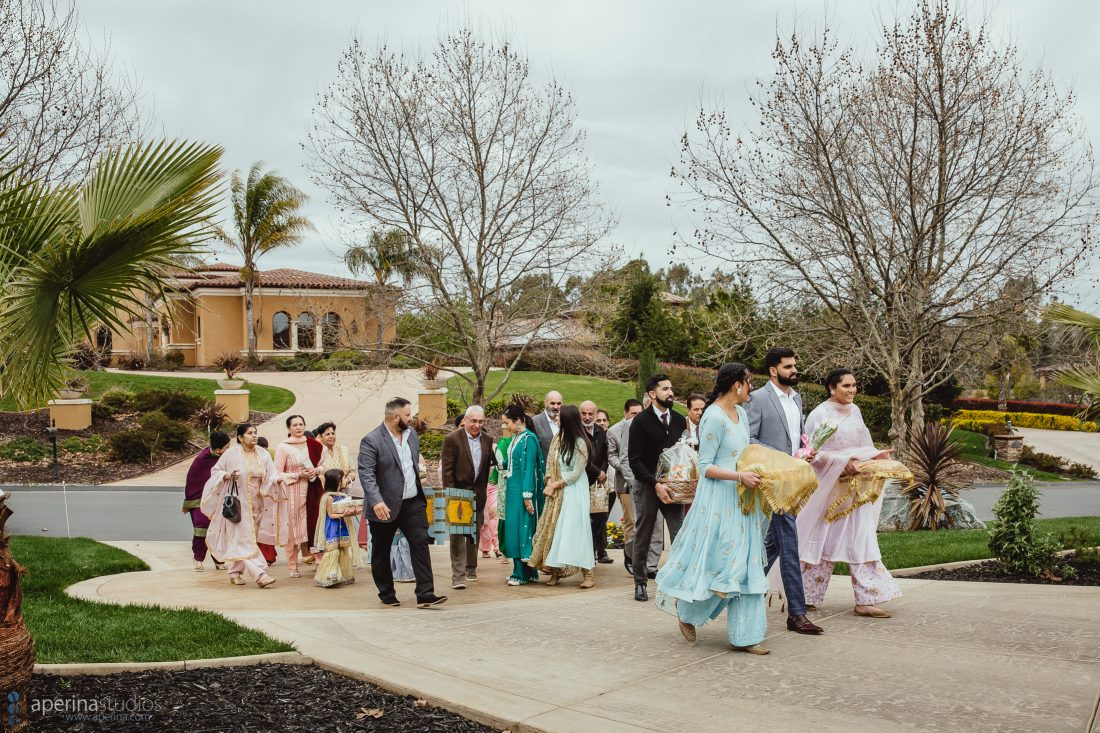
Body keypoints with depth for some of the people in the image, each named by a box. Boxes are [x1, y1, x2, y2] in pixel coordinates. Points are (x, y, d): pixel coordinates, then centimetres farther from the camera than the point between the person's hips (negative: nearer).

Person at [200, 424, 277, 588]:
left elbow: (271, 477, 3)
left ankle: (235, 572, 24)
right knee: (243, 539, -10)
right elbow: (215, 470, 2)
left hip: (255, 503, 4)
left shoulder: (263, 455, 4)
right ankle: (259, 574, -16)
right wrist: (228, 475, -18)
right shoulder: (231, 454, -7)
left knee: (238, 539, 13)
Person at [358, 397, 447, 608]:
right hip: (385, 507, -5)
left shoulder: (411, 433, 7)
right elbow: (366, 473, -22)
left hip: (413, 502, 5)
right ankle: (386, 594, 25)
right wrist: (376, 501, -32)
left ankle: (425, 594, -4)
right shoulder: (371, 441, -15)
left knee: (421, 544, -5)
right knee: (381, 552, 9)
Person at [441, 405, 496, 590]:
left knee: (475, 533, 14)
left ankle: (471, 568, 30)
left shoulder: (487, 441, 6)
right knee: (457, 535, -7)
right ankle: (458, 575, -7)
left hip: (478, 495, 5)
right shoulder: (452, 439, -8)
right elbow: (447, 470, -10)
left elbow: (490, 464, 11)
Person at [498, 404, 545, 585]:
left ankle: (523, 574, 0)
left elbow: (530, 468, -17)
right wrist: (501, 463, -3)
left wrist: (527, 495, -20)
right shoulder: (515, 438, 13)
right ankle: (521, 571, 17)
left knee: (522, 527, -5)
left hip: (523, 490, -9)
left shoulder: (529, 439, -12)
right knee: (513, 527, 10)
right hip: (512, 490, 9)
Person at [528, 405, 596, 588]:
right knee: (553, 528, 5)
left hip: (573, 491, -7)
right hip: (556, 491, 7)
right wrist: (549, 482, -6)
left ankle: (588, 574, -4)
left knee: (575, 528, -9)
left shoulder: (580, 443, -13)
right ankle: (555, 571, 11)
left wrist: (555, 484, -10)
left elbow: (576, 473, -13)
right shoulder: (558, 438, 6)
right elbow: (550, 462, 10)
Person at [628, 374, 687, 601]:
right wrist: (656, 485, -18)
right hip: (646, 486, -3)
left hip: (672, 486, 3)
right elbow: (635, 461, -9)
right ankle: (640, 582, 17)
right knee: (642, 537, 6)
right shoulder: (641, 422, -6)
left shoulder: (679, 420, 8)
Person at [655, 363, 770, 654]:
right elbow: (705, 467, -16)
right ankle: (686, 612, 25)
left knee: (745, 564, 7)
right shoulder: (714, 417, -16)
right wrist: (740, 476, -24)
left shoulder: (741, 413, 11)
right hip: (719, 499, -9)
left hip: (741, 500, 9)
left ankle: (744, 635, 12)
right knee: (719, 562, -1)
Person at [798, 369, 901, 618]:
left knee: (861, 539, 3)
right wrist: (842, 461, -24)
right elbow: (813, 453, -14)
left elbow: (863, 445, 16)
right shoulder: (819, 415, -11)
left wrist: (875, 456, -4)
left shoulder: (854, 411, 10)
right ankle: (805, 596, 13)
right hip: (829, 486, -7)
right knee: (824, 540, 0)